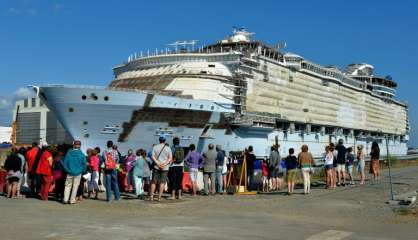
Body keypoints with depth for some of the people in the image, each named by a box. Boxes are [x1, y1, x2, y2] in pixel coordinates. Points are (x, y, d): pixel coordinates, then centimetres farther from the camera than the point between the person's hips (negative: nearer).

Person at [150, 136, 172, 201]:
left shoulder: (155, 147, 4)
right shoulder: (168, 148, 2)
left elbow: (153, 157, -7)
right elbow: (170, 158, -8)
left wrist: (158, 163, -14)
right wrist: (165, 164, -14)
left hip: (156, 167, 1)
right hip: (165, 168, -1)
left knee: (154, 182, 9)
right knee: (162, 182, 2)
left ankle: (151, 196, 5)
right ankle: (159, 197, -2)